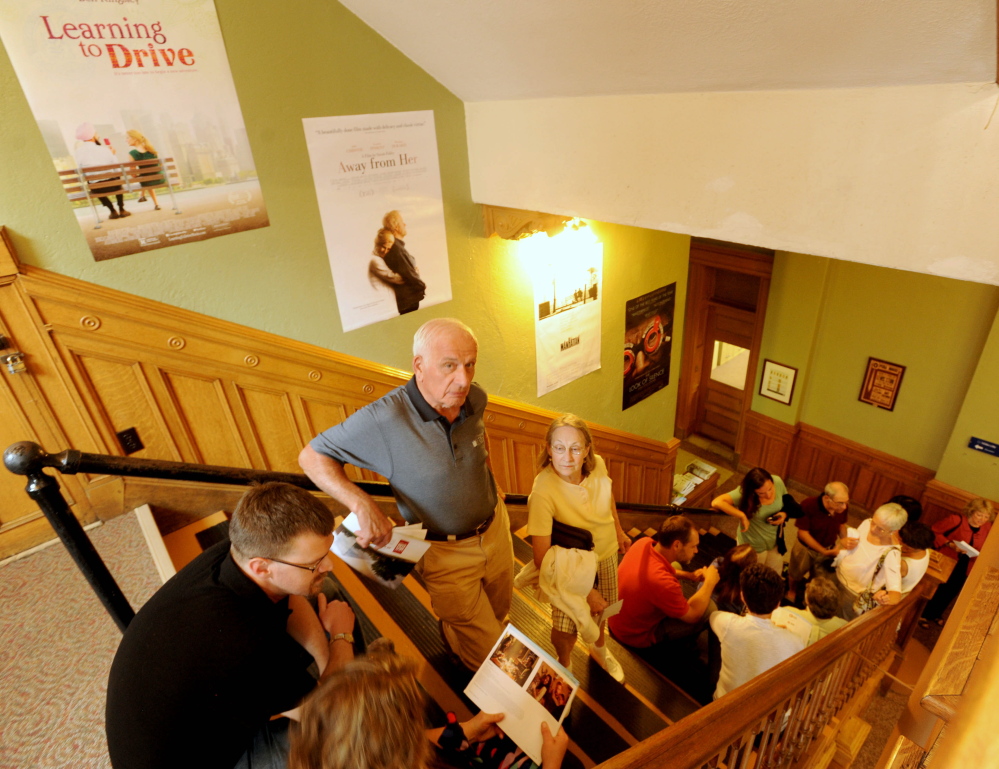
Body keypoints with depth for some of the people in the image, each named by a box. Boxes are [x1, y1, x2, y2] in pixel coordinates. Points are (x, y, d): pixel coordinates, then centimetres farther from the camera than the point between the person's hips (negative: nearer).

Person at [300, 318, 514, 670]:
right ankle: (449, 631, 41)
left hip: (495, 527, 5)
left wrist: (486, 469, 4)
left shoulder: (475, 399, -14)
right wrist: (363, 505, -32)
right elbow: (312, 456, -20)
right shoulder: (385, 419, -31)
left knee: (498, 615, 28)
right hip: (445, 552, -5)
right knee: (487, 658, 8)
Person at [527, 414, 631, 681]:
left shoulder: (597, 464, -23)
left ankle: (599, 648, 61)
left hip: (606, 552, 4)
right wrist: (585, 592, -27)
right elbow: (542, 559, -33)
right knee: (566, 627, 12)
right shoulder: (543, 491, -38)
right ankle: (564, 664, 49)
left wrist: (619, 531, 15)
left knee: (601, 609, 27)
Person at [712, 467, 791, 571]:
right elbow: (716, 502, -49)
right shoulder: (743, 493, -35)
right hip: (753, 545, -4)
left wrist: (784, 514, -21)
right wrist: (742, 516, -43)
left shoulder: (778, 482, -22)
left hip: (775, 539, 4)